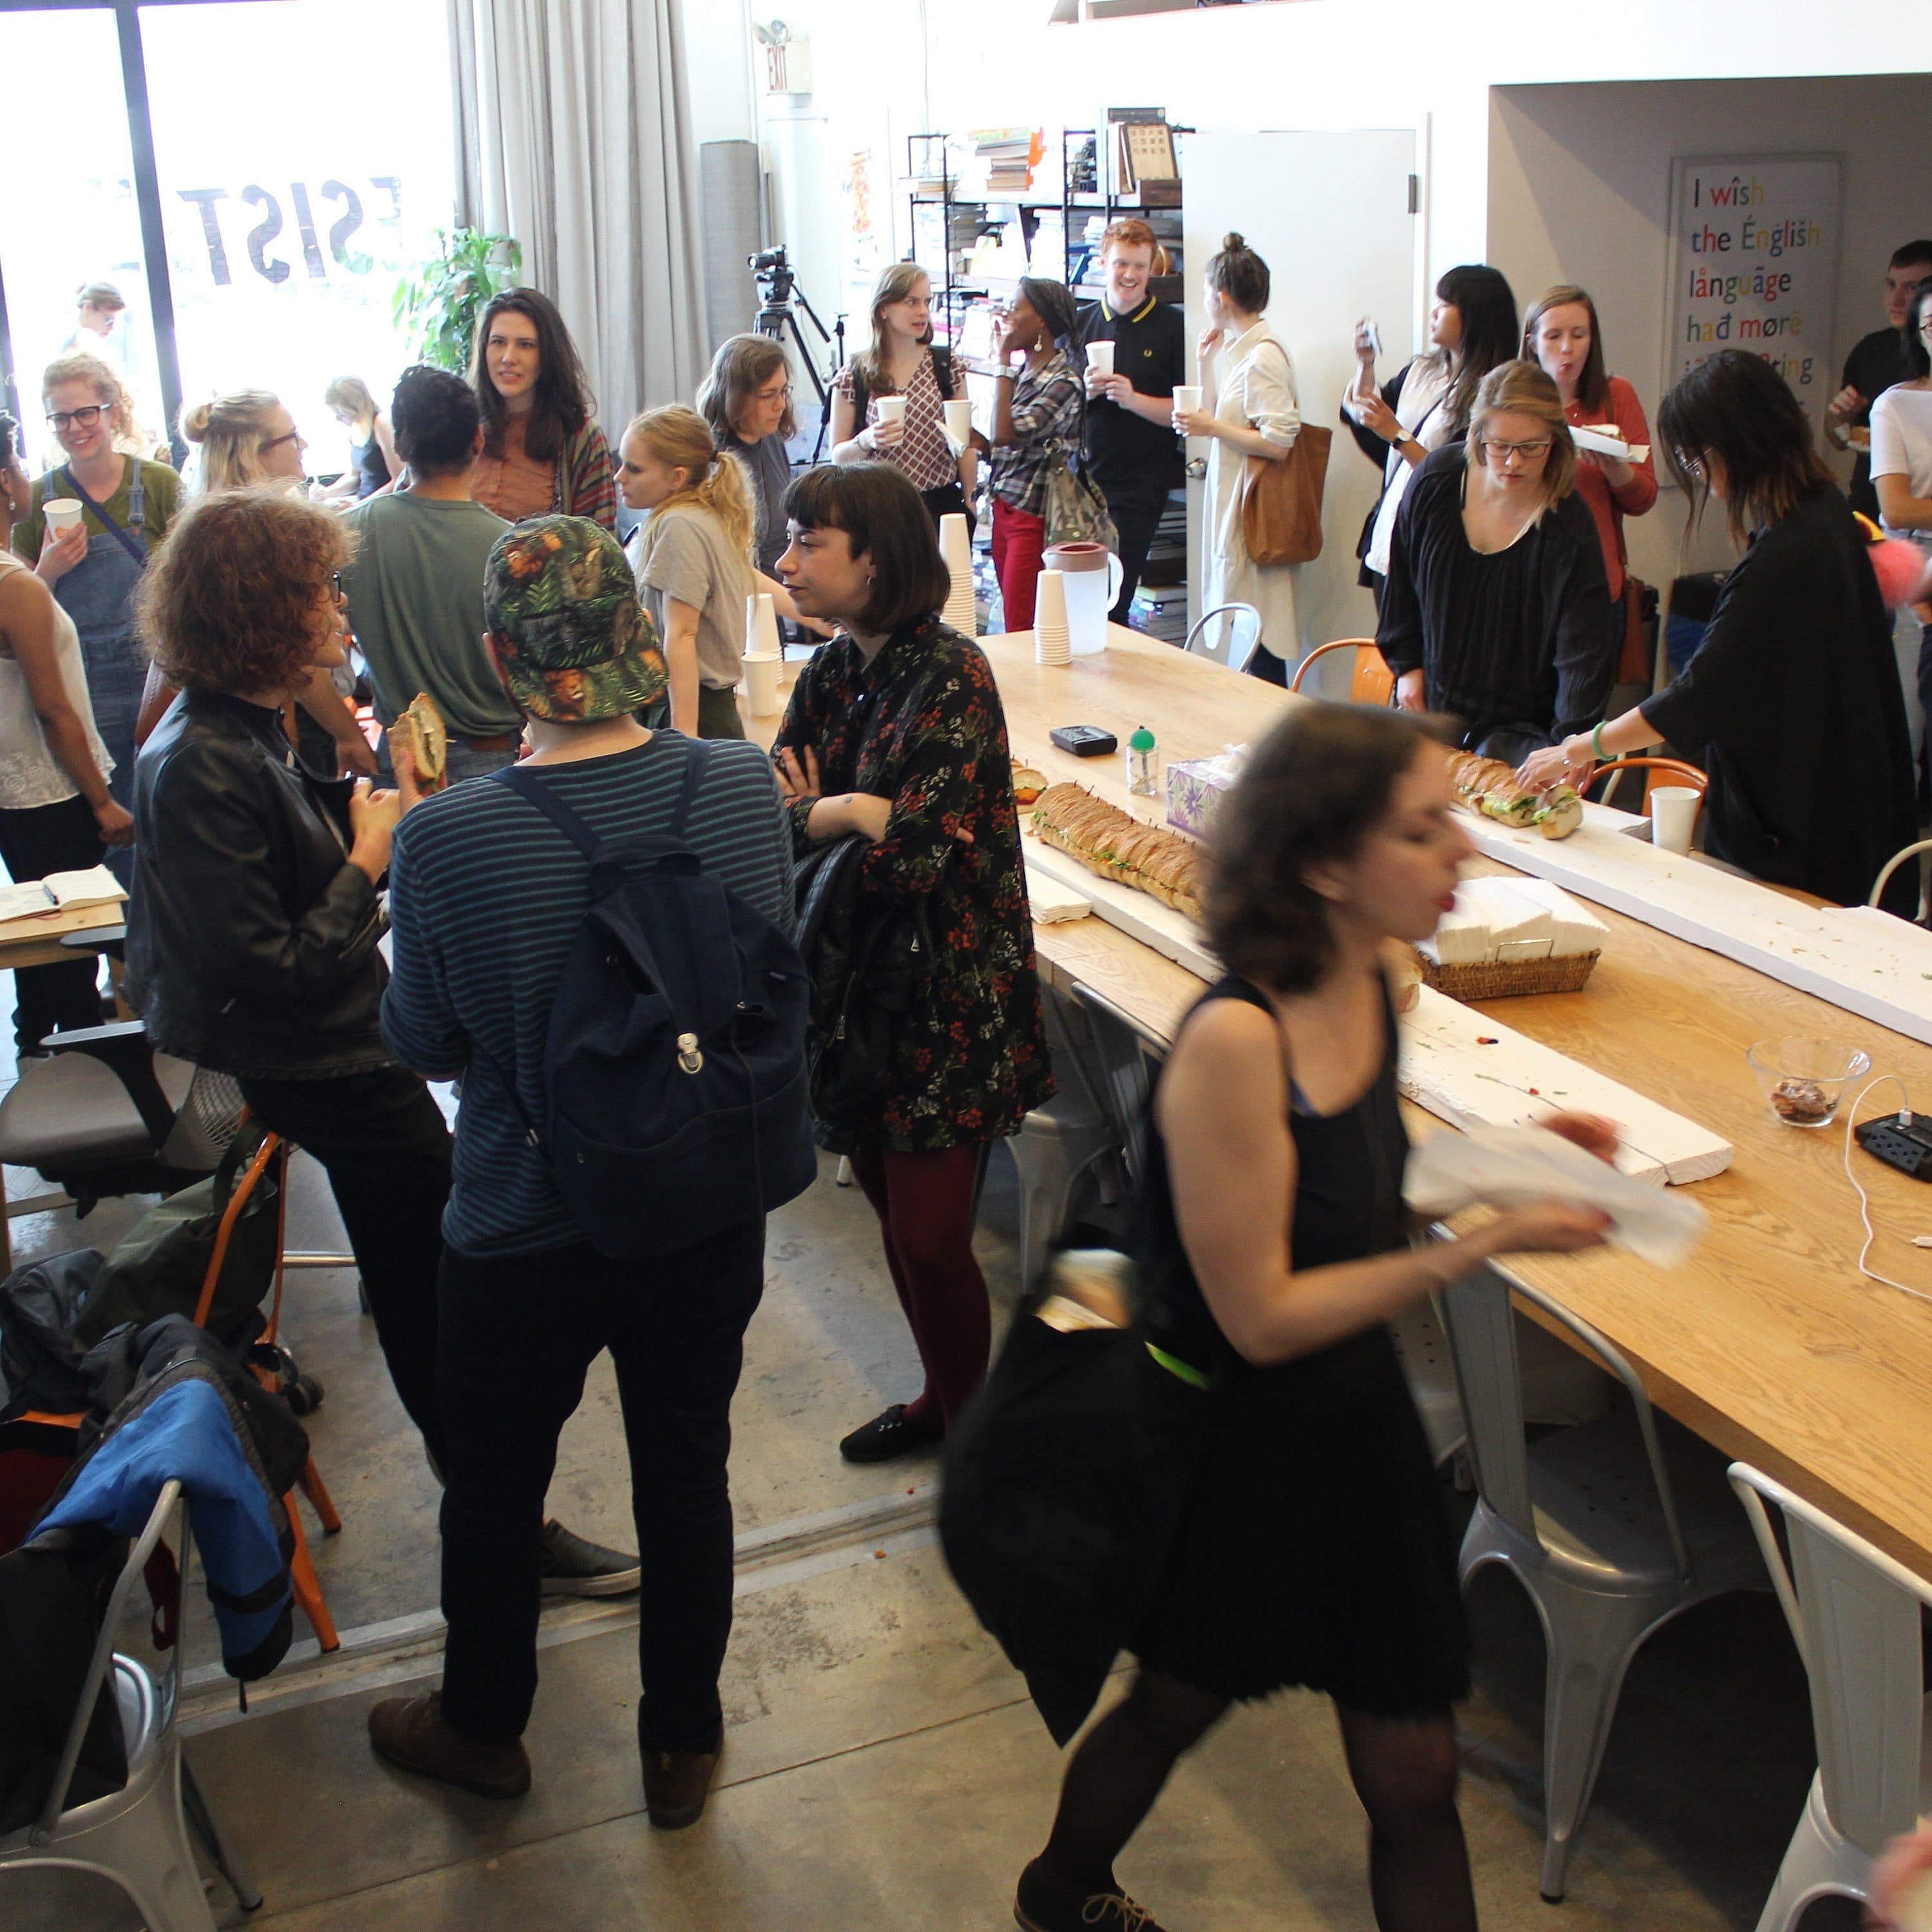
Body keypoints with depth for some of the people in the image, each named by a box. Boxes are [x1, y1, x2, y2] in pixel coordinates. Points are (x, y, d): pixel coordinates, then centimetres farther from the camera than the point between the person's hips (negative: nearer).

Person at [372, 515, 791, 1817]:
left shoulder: (447, 841, -25)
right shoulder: (744, 788, -15)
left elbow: (425, 1042, -10)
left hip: (529, 1242, -2)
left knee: (497, 1482, 22)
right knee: (687, 1472, 21)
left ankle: (482, 1729, 46)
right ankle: (684, 1743, 41)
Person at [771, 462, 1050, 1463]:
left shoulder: (950, 678, -18)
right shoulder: (829, 675, 5)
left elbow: (915, 854, -25)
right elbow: (777, 812, 4)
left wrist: (827, 814, -8)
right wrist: (842, 815, -17)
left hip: (946, 999, -7)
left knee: (929, 1236, -1)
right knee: (889, 1203, 18)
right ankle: (943, 1396, 39)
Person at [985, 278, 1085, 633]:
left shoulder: (1064, 381, -14)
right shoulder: (1019, 373, 12)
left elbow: (1007, 434, -25)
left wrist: (1003, 360, -18)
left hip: (1035, 514, -8)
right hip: (1004, 507, 8)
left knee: (1022, 627, -7)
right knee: (1013, 618, 11)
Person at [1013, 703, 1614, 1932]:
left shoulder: (1371, 986, -6)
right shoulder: (1235, 1039, -31)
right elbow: (1261, 1316, -26)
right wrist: (1480, 1249, -28)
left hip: (1358, 1415, 6)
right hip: (1240, 1442, -6)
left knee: (1414, 1774, 13)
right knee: (1177, 1709, 22)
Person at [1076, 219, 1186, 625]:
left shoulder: (1172, 326, -2)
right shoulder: (1080, 324, 10)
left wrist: (1133, 399, -19)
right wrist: (1085, 391, -9)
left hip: (1140, 486, -4)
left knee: (1112, 603, -8)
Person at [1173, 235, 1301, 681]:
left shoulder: (1264, 356, -15)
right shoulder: (1236, 349, 14)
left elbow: (1278, 444, -21)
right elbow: (1215, 417, 20)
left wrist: (1210, 427, -14)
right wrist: (1209, 362, 14)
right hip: (1232, 501, 10)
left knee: (1258, 641, -7)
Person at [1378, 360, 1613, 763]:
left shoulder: (1570, 530, -21)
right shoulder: (1436, 481, -9)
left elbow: (1583, 653, -26)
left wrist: (1571, 742, -39)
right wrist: (1407, 665, 8)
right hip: (1430, 701, 4)